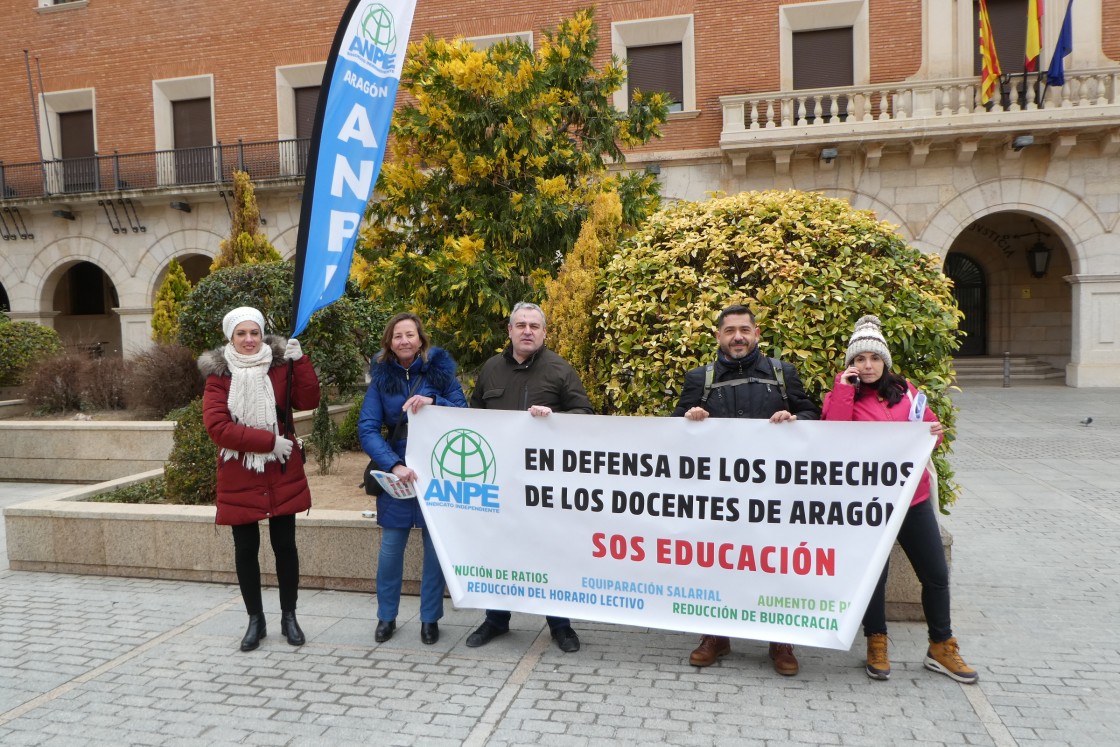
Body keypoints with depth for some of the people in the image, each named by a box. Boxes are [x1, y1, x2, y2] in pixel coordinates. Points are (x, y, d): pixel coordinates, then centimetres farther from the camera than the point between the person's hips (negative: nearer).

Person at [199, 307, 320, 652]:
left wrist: (300, 361, -18)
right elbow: (216, 426, -15)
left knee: (285, 545, 9)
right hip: (239, 477, -1)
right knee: (246, 549, 9)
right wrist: (268, 441, -19)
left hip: (282, 473, 1)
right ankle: (255, 620, 25)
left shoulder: (280, 365, 1)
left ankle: (289, 617, 23)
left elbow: (308, 401, -9)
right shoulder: (218, 374, -4)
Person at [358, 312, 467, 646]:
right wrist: (394, 465, -23)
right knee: (391, 545, 5)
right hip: (396, 471, 1)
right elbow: (367, 428, -9)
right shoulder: (381, 377, -1)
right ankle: (386, 616, 25)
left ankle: (430, 618, 22)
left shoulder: (441, 369, -3)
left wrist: (434, 402, -22)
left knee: (436, 545, 6)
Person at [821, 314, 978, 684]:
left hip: (913, 497, 4)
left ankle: (941, 647, 27)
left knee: (936, 574, 9)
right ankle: (876, 645, 26)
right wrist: (844, 387, -17)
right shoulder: (842, 396, -1)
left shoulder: (905, 391, 9)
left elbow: (930, 428, 15)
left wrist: (934, 432, -8)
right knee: (873, 573, 6)